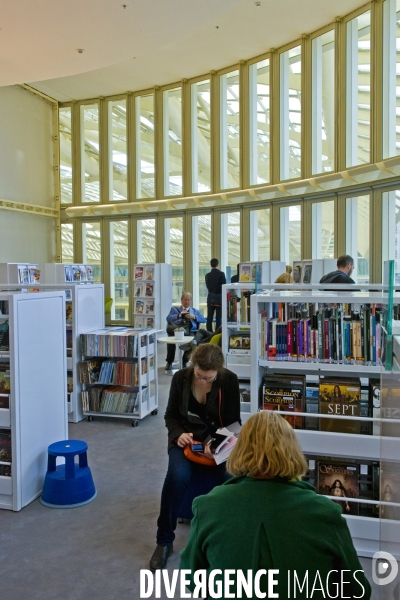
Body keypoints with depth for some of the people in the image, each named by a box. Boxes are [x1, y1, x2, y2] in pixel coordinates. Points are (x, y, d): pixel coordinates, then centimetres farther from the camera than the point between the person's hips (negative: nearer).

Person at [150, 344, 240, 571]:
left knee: (231, 478, -31)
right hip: (185, 440, 1)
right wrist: (178, 434, -16)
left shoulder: (230, 380, -11)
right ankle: (164, 540, -10)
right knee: (178, 475, -31)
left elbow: (233, 422, -5)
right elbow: (171, 415, 5)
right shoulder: (180, 378, -7)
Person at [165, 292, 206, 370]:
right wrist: (179, 315, -8)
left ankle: (185, 361, -8)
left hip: (189, 330, 0)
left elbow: (203, 320, 15)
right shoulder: (174, 309, 27)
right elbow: (168, 318, 8)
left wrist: (194, 317, -2)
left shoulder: (195, 311, 31)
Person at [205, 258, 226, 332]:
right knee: (218, 317, 0)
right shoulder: (221, 274, -9)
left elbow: (208, 286, 5)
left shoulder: (207, 275, 1)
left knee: (209, 317, 7)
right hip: (219, 297, -3)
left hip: (210, 297, 3)